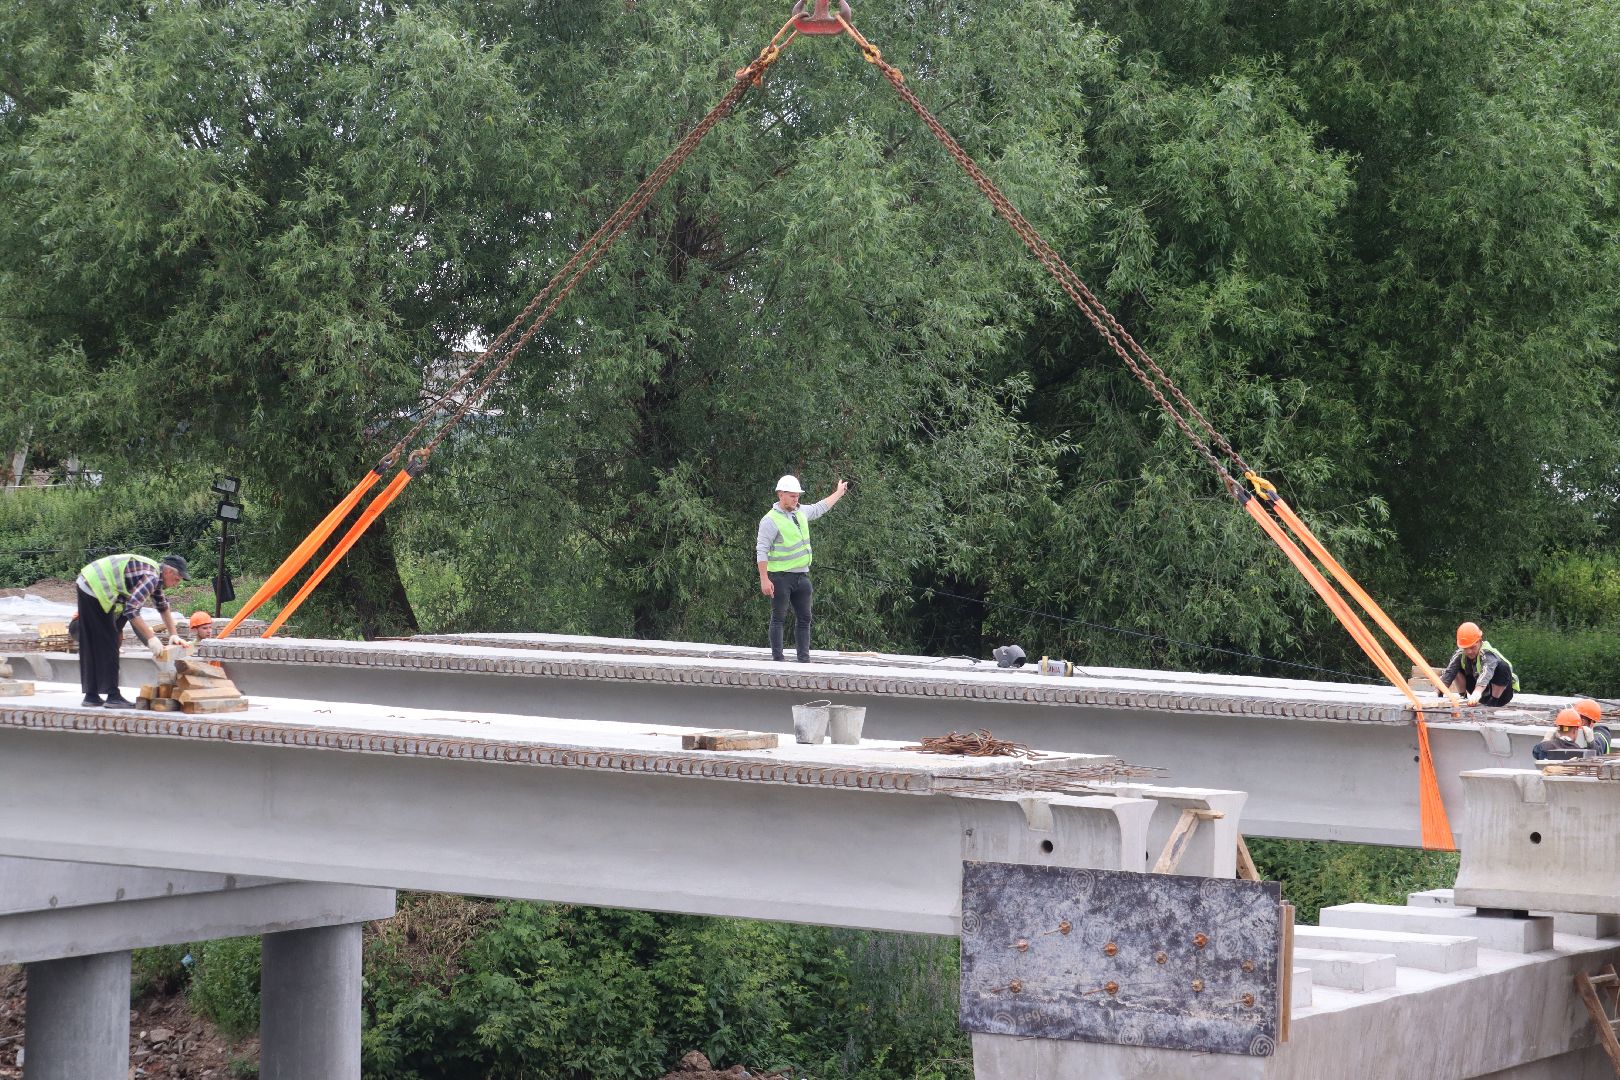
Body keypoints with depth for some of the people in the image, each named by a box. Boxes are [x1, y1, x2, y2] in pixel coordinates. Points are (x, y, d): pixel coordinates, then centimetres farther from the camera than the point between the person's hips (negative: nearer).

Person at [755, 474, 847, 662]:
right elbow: (761, 551, -15)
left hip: (802, 575, 7)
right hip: (781, 577, -7)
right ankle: (777, 659, 0)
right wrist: (764, 579, -21)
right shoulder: (771, 520, -12)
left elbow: (820, 508, 33)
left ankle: (804, 659, 8)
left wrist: (839, 493, 44)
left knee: (804, 618, 6)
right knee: (779, 619, -2)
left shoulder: (801, 512, 11)